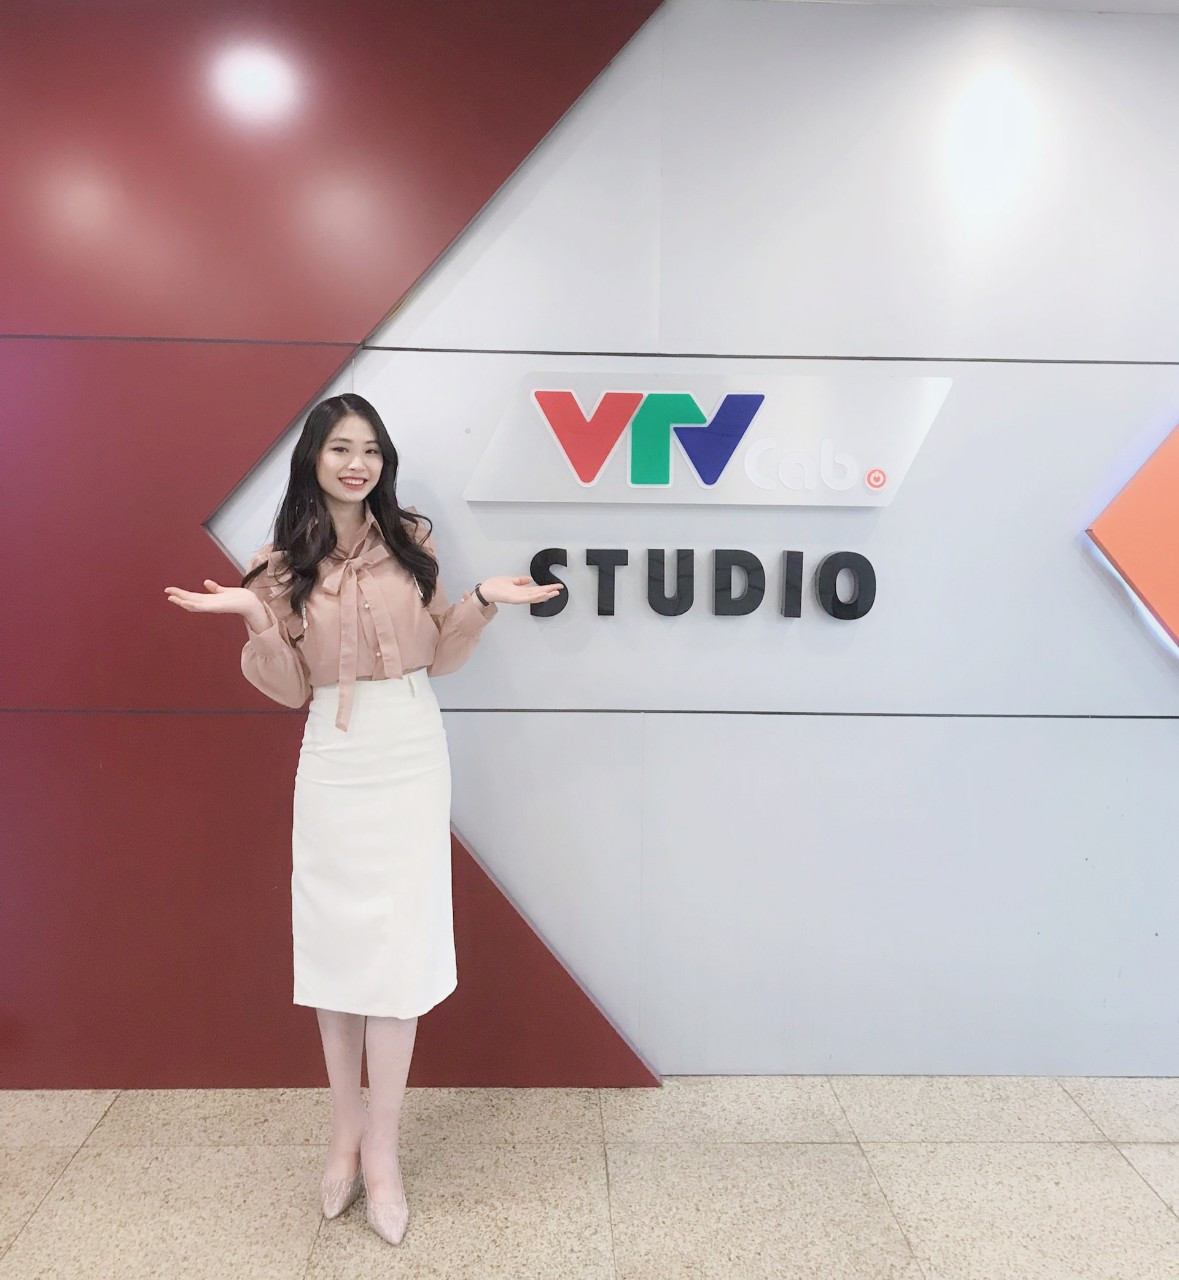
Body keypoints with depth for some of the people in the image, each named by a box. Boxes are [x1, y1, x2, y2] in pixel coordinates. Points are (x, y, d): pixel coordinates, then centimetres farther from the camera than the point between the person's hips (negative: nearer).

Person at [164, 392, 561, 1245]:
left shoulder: (412, 542, 3)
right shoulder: (286, 564, 1)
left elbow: (439, 658, 7)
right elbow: (291, 691, 0)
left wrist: (483, 604, -8)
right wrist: (256, 619, -14)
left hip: (410, 758, 0)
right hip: (332, 765, 1)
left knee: (396, 944, 0)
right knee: (335, 942, 8)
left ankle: (381, 1149, 14)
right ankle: (346, 1134, 26)